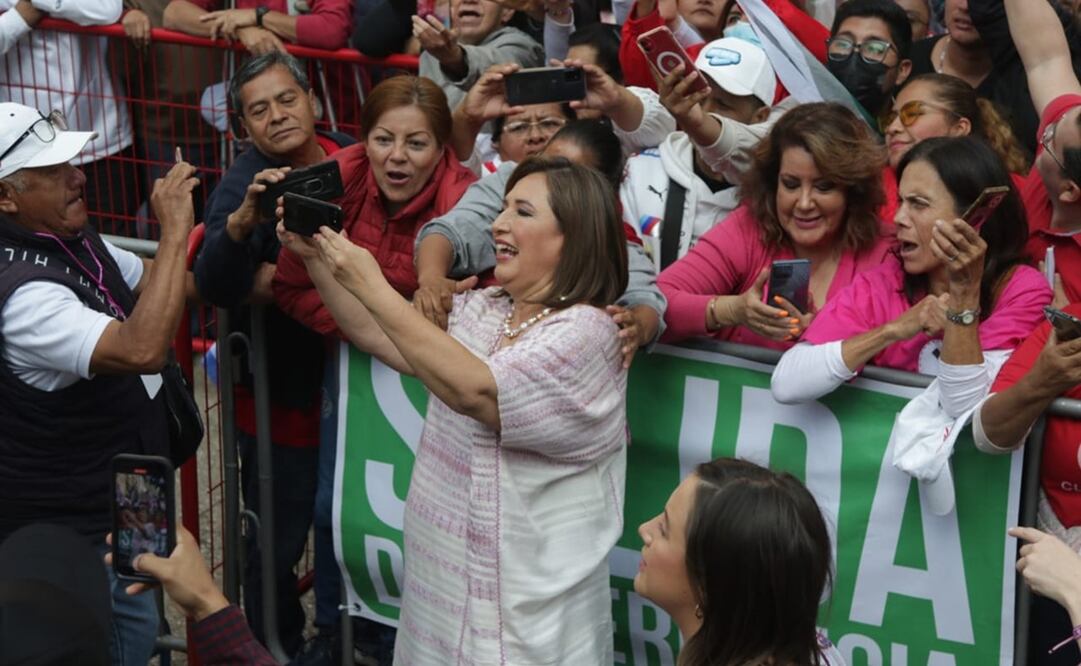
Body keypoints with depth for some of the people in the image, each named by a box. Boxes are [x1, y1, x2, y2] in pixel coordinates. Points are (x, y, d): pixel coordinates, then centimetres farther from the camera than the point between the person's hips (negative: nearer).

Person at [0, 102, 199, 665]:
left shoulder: (73, 238, -1)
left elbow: (168, 284, 11)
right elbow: (142, 349, -44)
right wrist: (174, 231, -37)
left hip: (114, 498, 10)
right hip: (73, 532, -10)